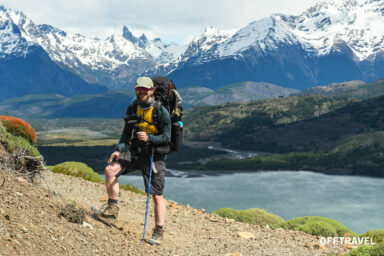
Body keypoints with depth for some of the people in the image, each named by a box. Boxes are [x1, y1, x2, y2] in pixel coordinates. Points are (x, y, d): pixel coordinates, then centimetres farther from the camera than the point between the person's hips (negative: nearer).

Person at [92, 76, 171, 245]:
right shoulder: (132, 108, 2)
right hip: (135, 152, 5)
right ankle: (112, 210, -9)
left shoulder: (161, 112, -14)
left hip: (155, 155, -5)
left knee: (157, 196, -2)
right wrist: (119, 149, -7)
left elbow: (166, 137, -12)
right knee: (110, 169, -16)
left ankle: (158, 233, 9)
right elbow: (127, 132, 8)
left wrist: (148, 138, -29)